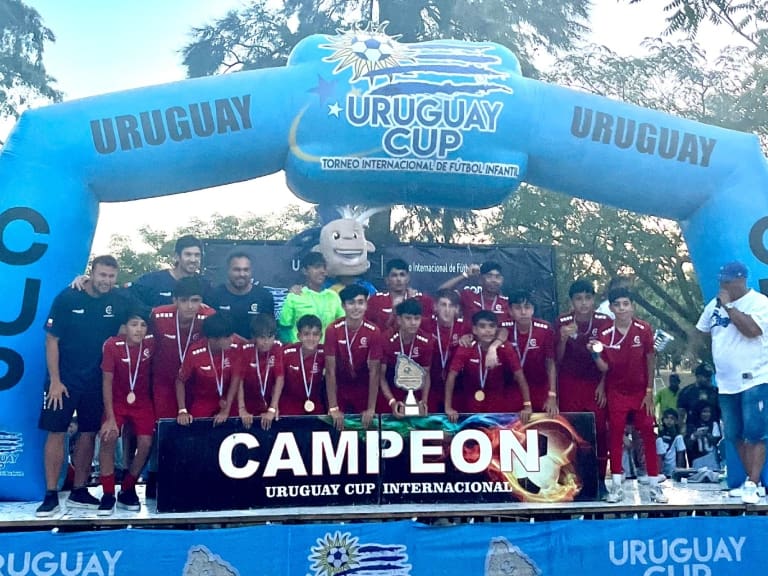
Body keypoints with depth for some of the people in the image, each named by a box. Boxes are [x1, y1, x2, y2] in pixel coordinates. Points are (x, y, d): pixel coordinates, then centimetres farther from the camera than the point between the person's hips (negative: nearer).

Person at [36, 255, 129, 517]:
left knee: (88, 434, 8)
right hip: (63, 379, -3)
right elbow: (52, 341, -7)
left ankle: (79, 492, 20)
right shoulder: (67, 298, -9)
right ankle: (51, 495, 5)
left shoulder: (119, 302, -3)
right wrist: (55, 380, -10)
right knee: (56, 432, -2)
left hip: (97, 381, 3)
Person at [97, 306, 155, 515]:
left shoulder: (151, 343, -15)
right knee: (108, 438, -24)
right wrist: (110, 417, -19)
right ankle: (108, 495, -11)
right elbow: (107, 382, -16)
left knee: (145, 443, -12)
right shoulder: (112, 345, -20)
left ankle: (127, 491, 10)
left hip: (142, 402, 2)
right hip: (117, 401, -2)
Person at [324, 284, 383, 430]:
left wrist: (371, 409, -17)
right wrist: (333, 408, -19)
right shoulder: (332, 330, -19)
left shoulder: (374, 332, -18)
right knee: (337, 428, 4)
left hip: (363, 389, 0)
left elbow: (374, 372, -15)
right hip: (339, 388, 0)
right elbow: (330, 371, -17)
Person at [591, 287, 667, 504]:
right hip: (616, 392, 1)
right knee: (615, 435, 2)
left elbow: (650, 361, -4)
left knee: (648, 435, 1)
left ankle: (654, 485, 9)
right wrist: (596, 354, -25)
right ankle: (616, 486, 8)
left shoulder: (644, 329, -10)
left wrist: (649, 391, -4)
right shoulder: (605, 334, -8)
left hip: (641, 391, 0)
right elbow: (604, 367, -4)